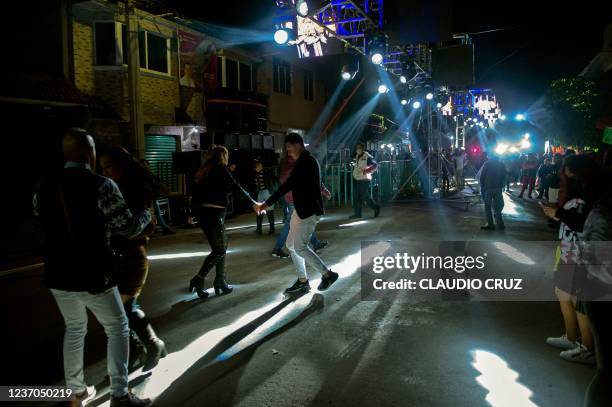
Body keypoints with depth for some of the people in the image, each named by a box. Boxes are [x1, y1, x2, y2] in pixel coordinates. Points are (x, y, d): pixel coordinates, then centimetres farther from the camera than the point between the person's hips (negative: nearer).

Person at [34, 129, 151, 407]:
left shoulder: (44, 187, 0)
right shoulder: (101, 186, -16)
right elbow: (128, 228, -13)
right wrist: (147, 215, 7)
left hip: (58, 276, 6)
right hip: (93, 276, -5)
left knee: (74, 330, 24)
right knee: (117, 328, 11)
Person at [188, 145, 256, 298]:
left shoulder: (203, 171, 15)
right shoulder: (220, 169, -7)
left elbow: (196, 193, 15)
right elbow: (236, 187, -11)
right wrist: (253, 202, -6)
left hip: (203, 214, 8)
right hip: (215, 214, -8)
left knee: (221, 247, 15)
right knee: (219, 250, 2)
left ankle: (220, 282, 16)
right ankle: (198, 280, -2)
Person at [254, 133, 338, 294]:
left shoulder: (306, 161, -19)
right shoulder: (305, 161, 13)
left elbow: (288, 184, -24)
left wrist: (266, 204, -24)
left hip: (309, 210, -10)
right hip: (302, 209, 10)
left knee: (300, 247, -7)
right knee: (291, 244, 11)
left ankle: (328, 274, 7)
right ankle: (302, 281, 20)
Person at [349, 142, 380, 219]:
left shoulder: (367, 157, -10)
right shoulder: (357, 157, 13)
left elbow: (375, 165, -14)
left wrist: (366, 171, -20)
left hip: (364, 180, -8)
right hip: (357, 179, 8)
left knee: (365, 197, -6)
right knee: (357, 197, 5)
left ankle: (376, 207, 13)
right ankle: (357, 213, 9)